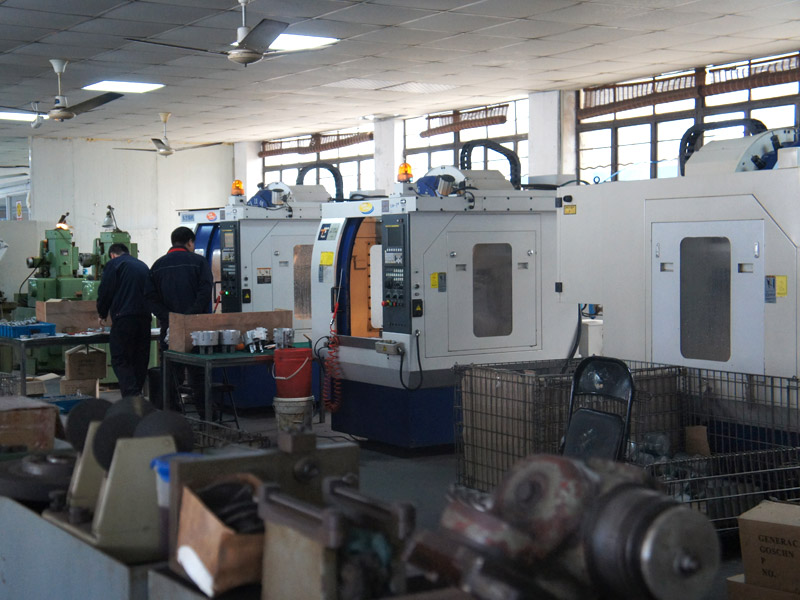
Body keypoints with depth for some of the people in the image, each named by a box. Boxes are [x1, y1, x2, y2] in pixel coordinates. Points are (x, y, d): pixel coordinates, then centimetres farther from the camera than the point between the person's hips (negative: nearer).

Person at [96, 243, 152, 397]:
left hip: (124, 317, -6)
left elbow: (105, 292, -2)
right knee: (140, 360, 11)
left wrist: (102, 314, 12)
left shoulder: (114, 264, 2)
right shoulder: (143, 266, 22)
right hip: (145, 318, 6)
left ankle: (132, 396, -20)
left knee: (120, 360, -5)